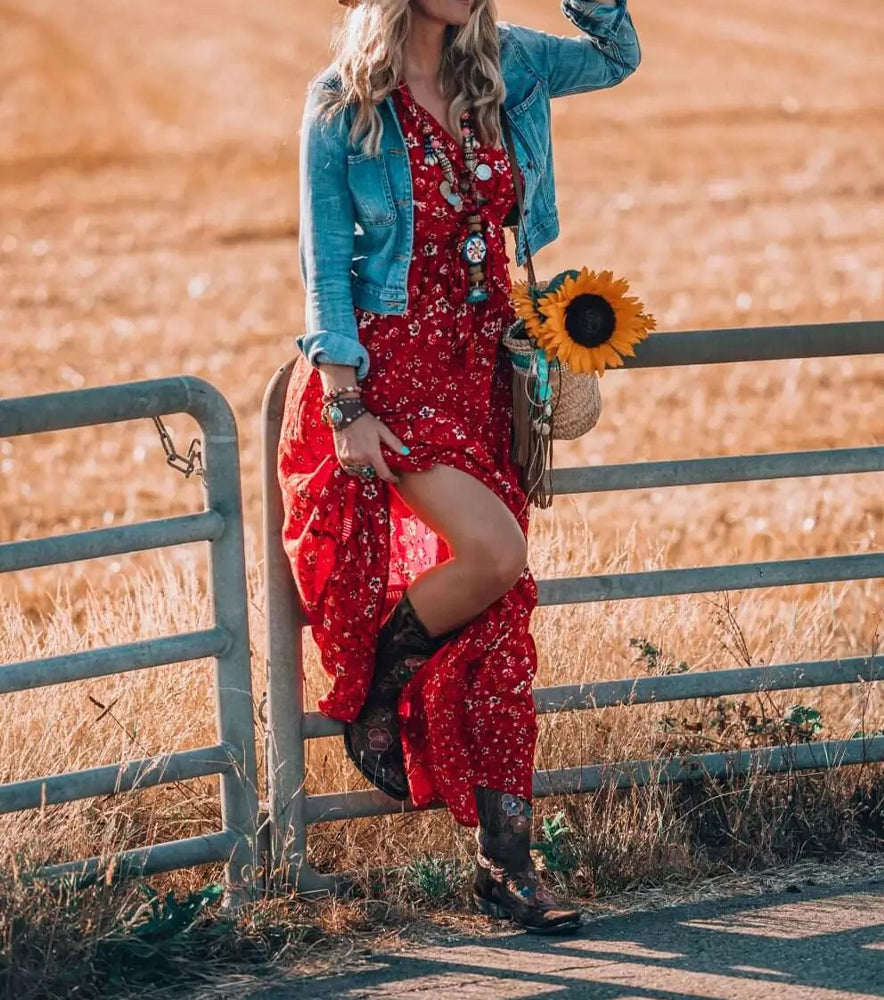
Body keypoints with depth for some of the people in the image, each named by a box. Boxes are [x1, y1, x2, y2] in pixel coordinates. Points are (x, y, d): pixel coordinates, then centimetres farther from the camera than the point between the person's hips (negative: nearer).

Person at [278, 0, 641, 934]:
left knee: (500, 611, 0)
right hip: (390, 365, -5)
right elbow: (325, 268, -7)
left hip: (482, 363, 5)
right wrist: (343, 407, -13)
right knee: (494, 550, -23)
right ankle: (373, 692, 6)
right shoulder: (342, 105, -8)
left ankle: (505, 859, 3)